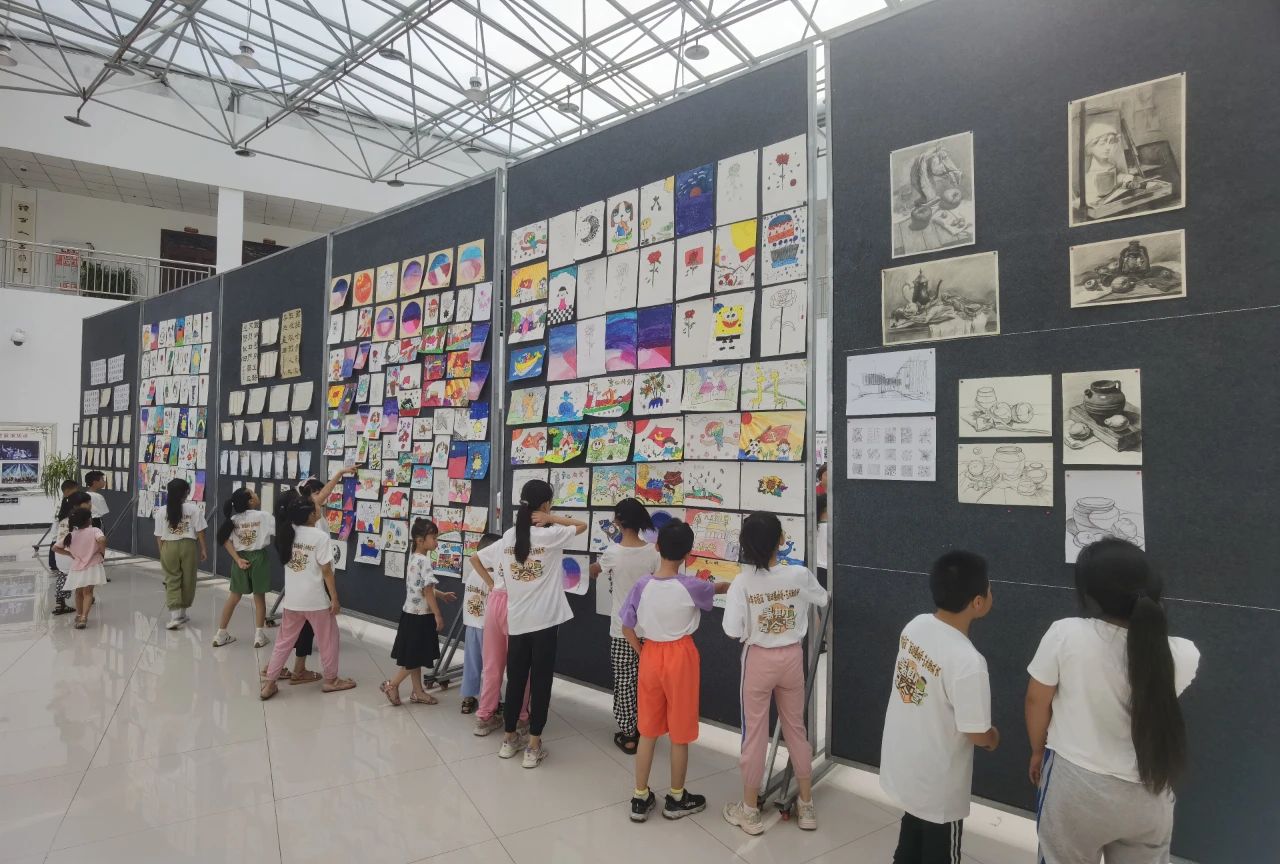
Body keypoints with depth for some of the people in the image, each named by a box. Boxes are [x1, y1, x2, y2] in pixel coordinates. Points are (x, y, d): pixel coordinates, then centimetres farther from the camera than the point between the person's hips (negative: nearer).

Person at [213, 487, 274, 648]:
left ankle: (221, 634, 23)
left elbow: (226, 541, -7)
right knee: (259, 596, 8)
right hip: (258, 557, -3)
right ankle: (259, 636, 11)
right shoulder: (264, 516, -11)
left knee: (234, 596, 16)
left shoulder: (233, 519, 1)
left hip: (240, 557, 4)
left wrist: (238, 559, -8)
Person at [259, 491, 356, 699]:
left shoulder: (289, 531, -1)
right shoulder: (321, 537, -18)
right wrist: (334, 598, -9)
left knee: (285, 640, 18)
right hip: (316, 600, -5)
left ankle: (269, 684, 20)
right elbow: (326, 571, -15)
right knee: (328, 638, 13)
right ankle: (331, 680, 25)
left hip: (292, 600, 5)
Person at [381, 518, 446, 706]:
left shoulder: (413, 558, 9)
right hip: (421, 616, -10)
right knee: (415, 658, 3)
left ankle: (418, 692, 21)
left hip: (412, 613, 10)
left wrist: (441, 594, 24)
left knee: (415, 657, 14)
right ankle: (391, 685, 11)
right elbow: (427, 591, -21)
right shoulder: (424, 561, -20)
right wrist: (438, 615, -16)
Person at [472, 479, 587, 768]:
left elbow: (476, 559, 13)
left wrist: (493, 585, 16)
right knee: (540, 680, 5)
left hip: (516, 621, 5)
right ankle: (533, 746, 11)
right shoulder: (550, 535, -11)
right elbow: (583, 525, 0)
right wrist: (552, 518, -7)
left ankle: (510, 739, 28)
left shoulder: (508, 537, 4)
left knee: (515, 679, 16)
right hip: (544, 620, -5)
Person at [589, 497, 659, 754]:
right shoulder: (653, 552, -10)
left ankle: (628, 735, 17)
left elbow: (593, 571, 10)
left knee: (624, 681, 9)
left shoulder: (613, 553, -12)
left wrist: (592, 568, 31)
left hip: (622, 628, -2)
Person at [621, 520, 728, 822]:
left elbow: (626, 628, -5)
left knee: (647, 730, 16)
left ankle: (640, 798, 27)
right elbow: (717, 589, 6)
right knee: (679, 732, 13)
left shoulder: (642, 584, -10)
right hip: (680, 657, -3)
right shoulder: (690, 586, -16)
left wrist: (642, 653, 9)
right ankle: (676, 799, 28)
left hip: (650, 655, 3)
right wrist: (726, 584, 27)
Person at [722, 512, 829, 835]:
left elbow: (734, 632, -19)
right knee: (796, 728, 19)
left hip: (758, 660, -2)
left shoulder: (742, 582, -20)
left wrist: (751, 633, 3)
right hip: (791, 657, 2)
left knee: (755, 732, 11)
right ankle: (807, 806, 32)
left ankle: (750, 811, 24)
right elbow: (823, 599, 8)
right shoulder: (799, 575, -13)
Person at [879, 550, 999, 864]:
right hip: (936, 780, -6)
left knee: (911, 836, 29)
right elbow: (976, 734, -22)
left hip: (902, 762, 6)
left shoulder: (915, 625, -11)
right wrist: (993, 737, 2)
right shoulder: (967, 661, -32)